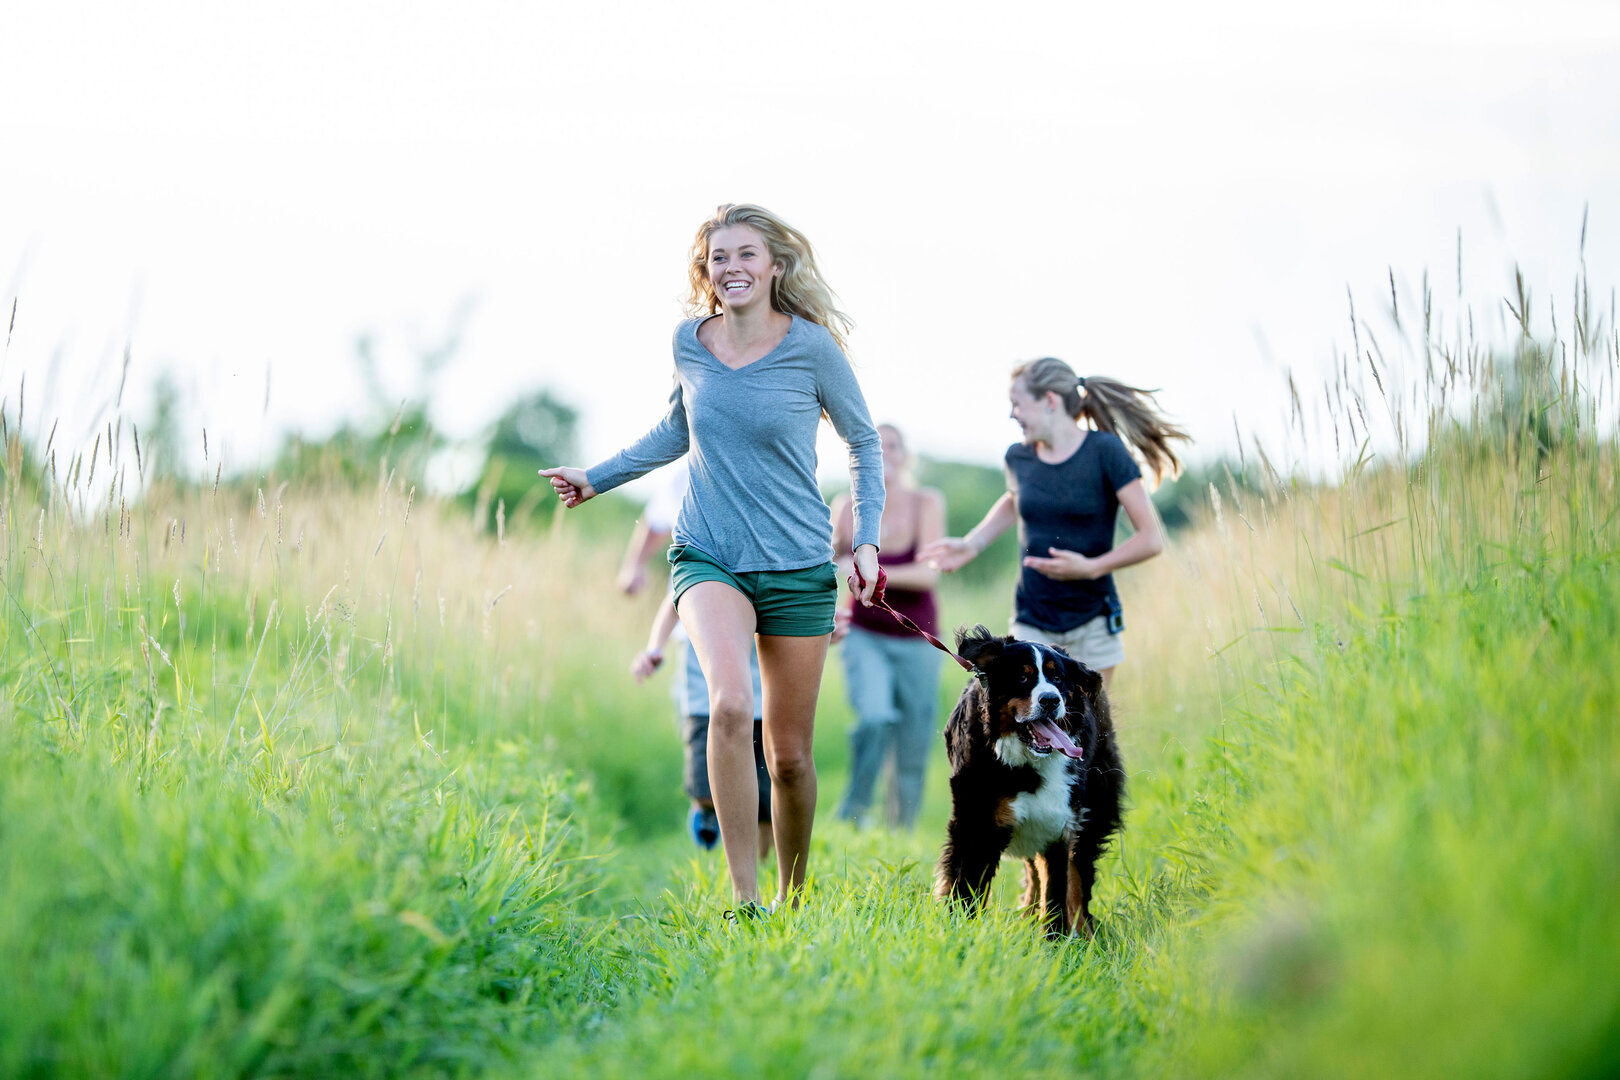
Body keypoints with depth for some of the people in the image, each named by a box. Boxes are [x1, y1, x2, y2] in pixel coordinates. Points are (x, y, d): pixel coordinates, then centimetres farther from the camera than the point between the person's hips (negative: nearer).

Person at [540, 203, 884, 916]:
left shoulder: (811, 346, -7)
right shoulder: (690, 342, 1)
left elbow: (863, 442, 7)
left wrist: (867, 539, 0)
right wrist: (596, 478, 23)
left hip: (796, 568, -1)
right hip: (707, 556, 1)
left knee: (790, 753, 6)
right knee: (731, 705, -27)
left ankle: (792, 900, 29)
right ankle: (743, 897, -22)